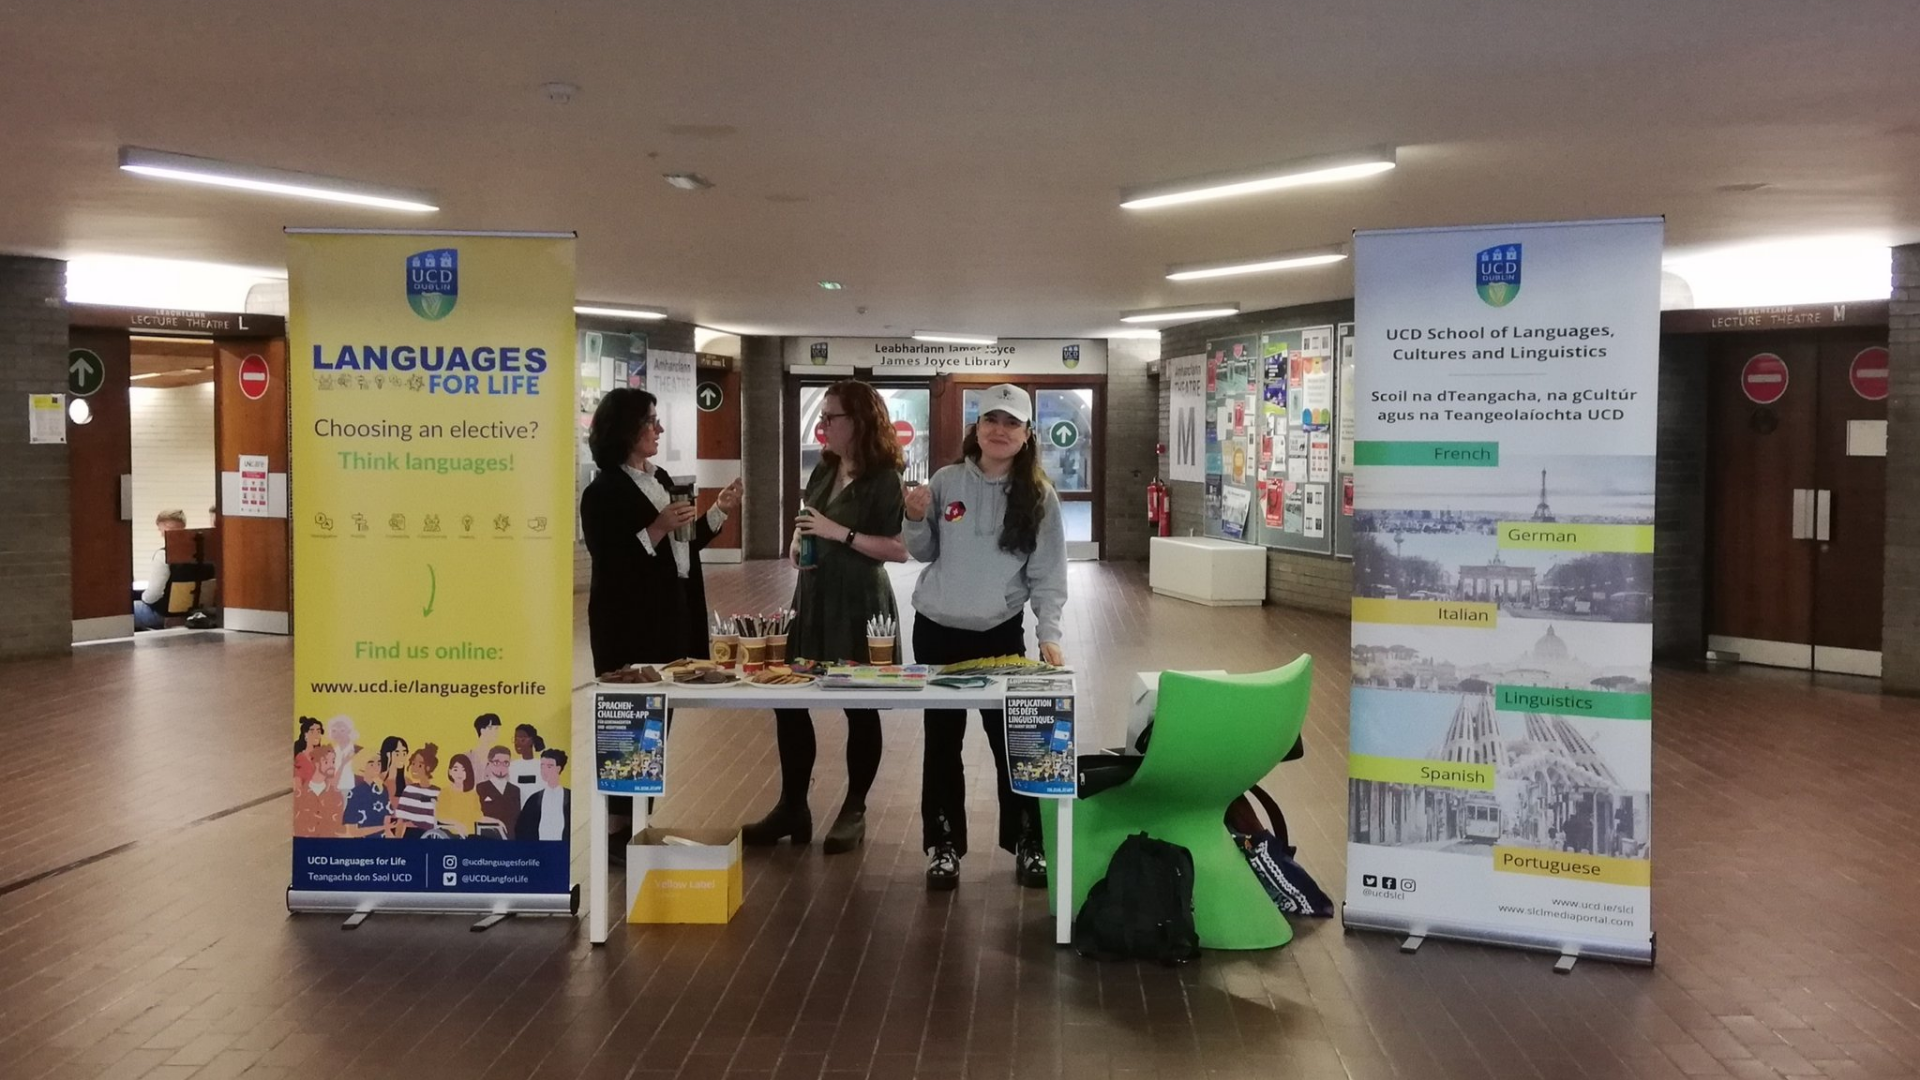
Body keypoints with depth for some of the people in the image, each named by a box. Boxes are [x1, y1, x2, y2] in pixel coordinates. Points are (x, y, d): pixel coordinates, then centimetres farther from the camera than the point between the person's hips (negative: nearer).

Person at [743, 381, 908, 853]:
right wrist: (798, 545, 6)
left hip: (859, 604, -7)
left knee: (859, 707, 3)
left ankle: (855, 811, 17)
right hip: (813, 598, 7)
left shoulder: (885, 478, -11)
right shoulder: (823, 470, 10)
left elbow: (900, 550, -18)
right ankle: (793, 806, 16)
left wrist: (842, 533, -22)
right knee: (789, 699, 5)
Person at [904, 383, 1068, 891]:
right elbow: (925, 554, 8)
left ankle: (1028, 843, 17)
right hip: (936, 630, 1)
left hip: (1001, 633, -1)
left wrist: (1049, 633, -15)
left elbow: (1048, 575, -4)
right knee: (942, 740, 9)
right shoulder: (946, 481, -1)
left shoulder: (1040, 497, -3)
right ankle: (944, 844, 20)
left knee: (1013, 739, 2)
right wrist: (917, 521, -12)